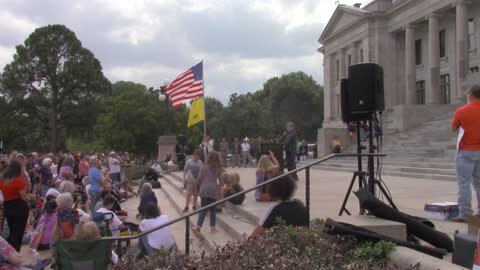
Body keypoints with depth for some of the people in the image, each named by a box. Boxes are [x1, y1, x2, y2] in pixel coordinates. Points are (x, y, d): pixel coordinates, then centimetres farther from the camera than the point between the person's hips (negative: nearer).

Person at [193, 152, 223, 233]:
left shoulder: (204, 167, 3)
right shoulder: (218, 168, 2)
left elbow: (199, 179, 3)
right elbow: (220, 181, 5)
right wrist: (219, 187, 22)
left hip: (203, 190, 1)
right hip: (213, 190, -1)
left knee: (203, 209, 8)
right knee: (213, 210, 10)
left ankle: (198, 226, -3)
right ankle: (213, 227, 13)